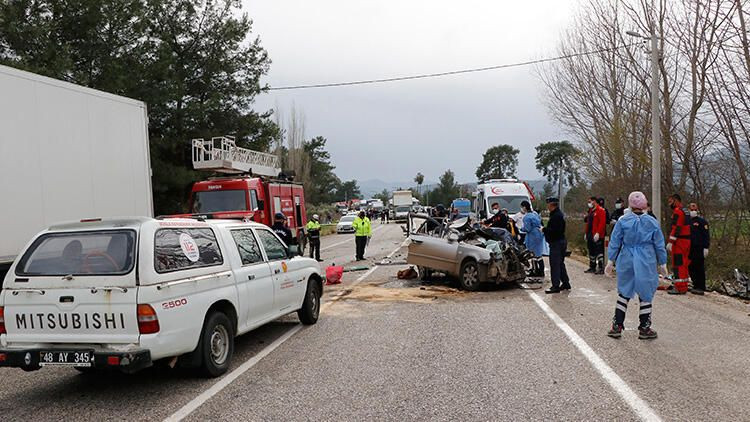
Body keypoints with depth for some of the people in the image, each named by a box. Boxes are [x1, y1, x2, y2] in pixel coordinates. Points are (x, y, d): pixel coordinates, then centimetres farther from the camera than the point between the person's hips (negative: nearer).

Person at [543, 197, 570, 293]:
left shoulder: (556, 216, -18)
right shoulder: (559, 214, 16)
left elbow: (555, 230, -26)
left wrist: (545, 229, -15)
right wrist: (546, 229, 9)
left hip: (556, 243, -11)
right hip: (561, 241, 11)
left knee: (555, 264, -9)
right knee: (560, 264, 19)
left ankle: (555, 286, -8)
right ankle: (565, 283, 27)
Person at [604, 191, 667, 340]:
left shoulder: (623, 221, -3)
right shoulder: (653, 222, -1)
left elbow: (614, 242, 0)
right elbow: (659, 245, 5)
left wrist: (611, 261, 7)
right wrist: (662, 264, 14)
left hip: (627, 261, 1)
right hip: (647, 262, -1)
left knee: (624, 293, 10)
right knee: (646, 294, 8)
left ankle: (617, 327, 11)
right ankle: (644, 329, 14)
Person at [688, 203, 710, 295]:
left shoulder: (702, 221, -3)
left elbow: (706, 235, -8)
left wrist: (706, 247, -14)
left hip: (699, 249, -6)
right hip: (690, 249, 6)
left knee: (699, 268, -4)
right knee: (691, 267, 9)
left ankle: (701, 287, 0)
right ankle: (696, 285, 19)